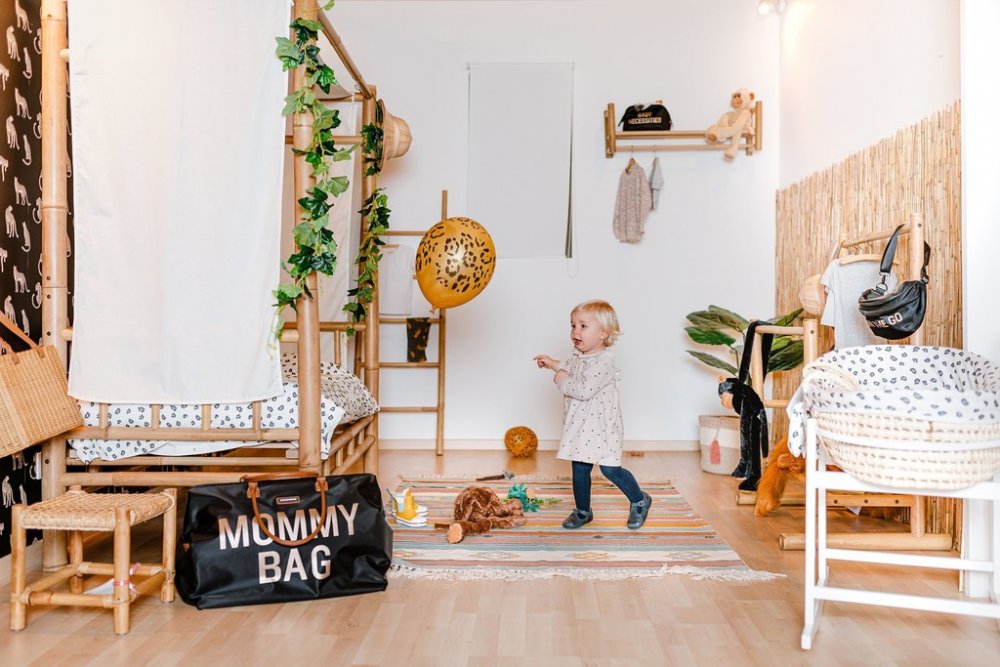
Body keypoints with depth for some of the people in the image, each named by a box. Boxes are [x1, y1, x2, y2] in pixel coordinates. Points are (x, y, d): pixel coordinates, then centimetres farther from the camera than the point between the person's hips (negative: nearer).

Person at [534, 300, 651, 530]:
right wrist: (553, 364, 23)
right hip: (579, 426, 8)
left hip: (601, 426, -8)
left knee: (610, 469, -5)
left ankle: (640, 501, 19)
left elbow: (585, 390, -30)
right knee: (579, 470, 11)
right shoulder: (578, 356, 7)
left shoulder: (603, 362, -21)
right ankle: (582, 511, 28)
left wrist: (563, 379, -18)